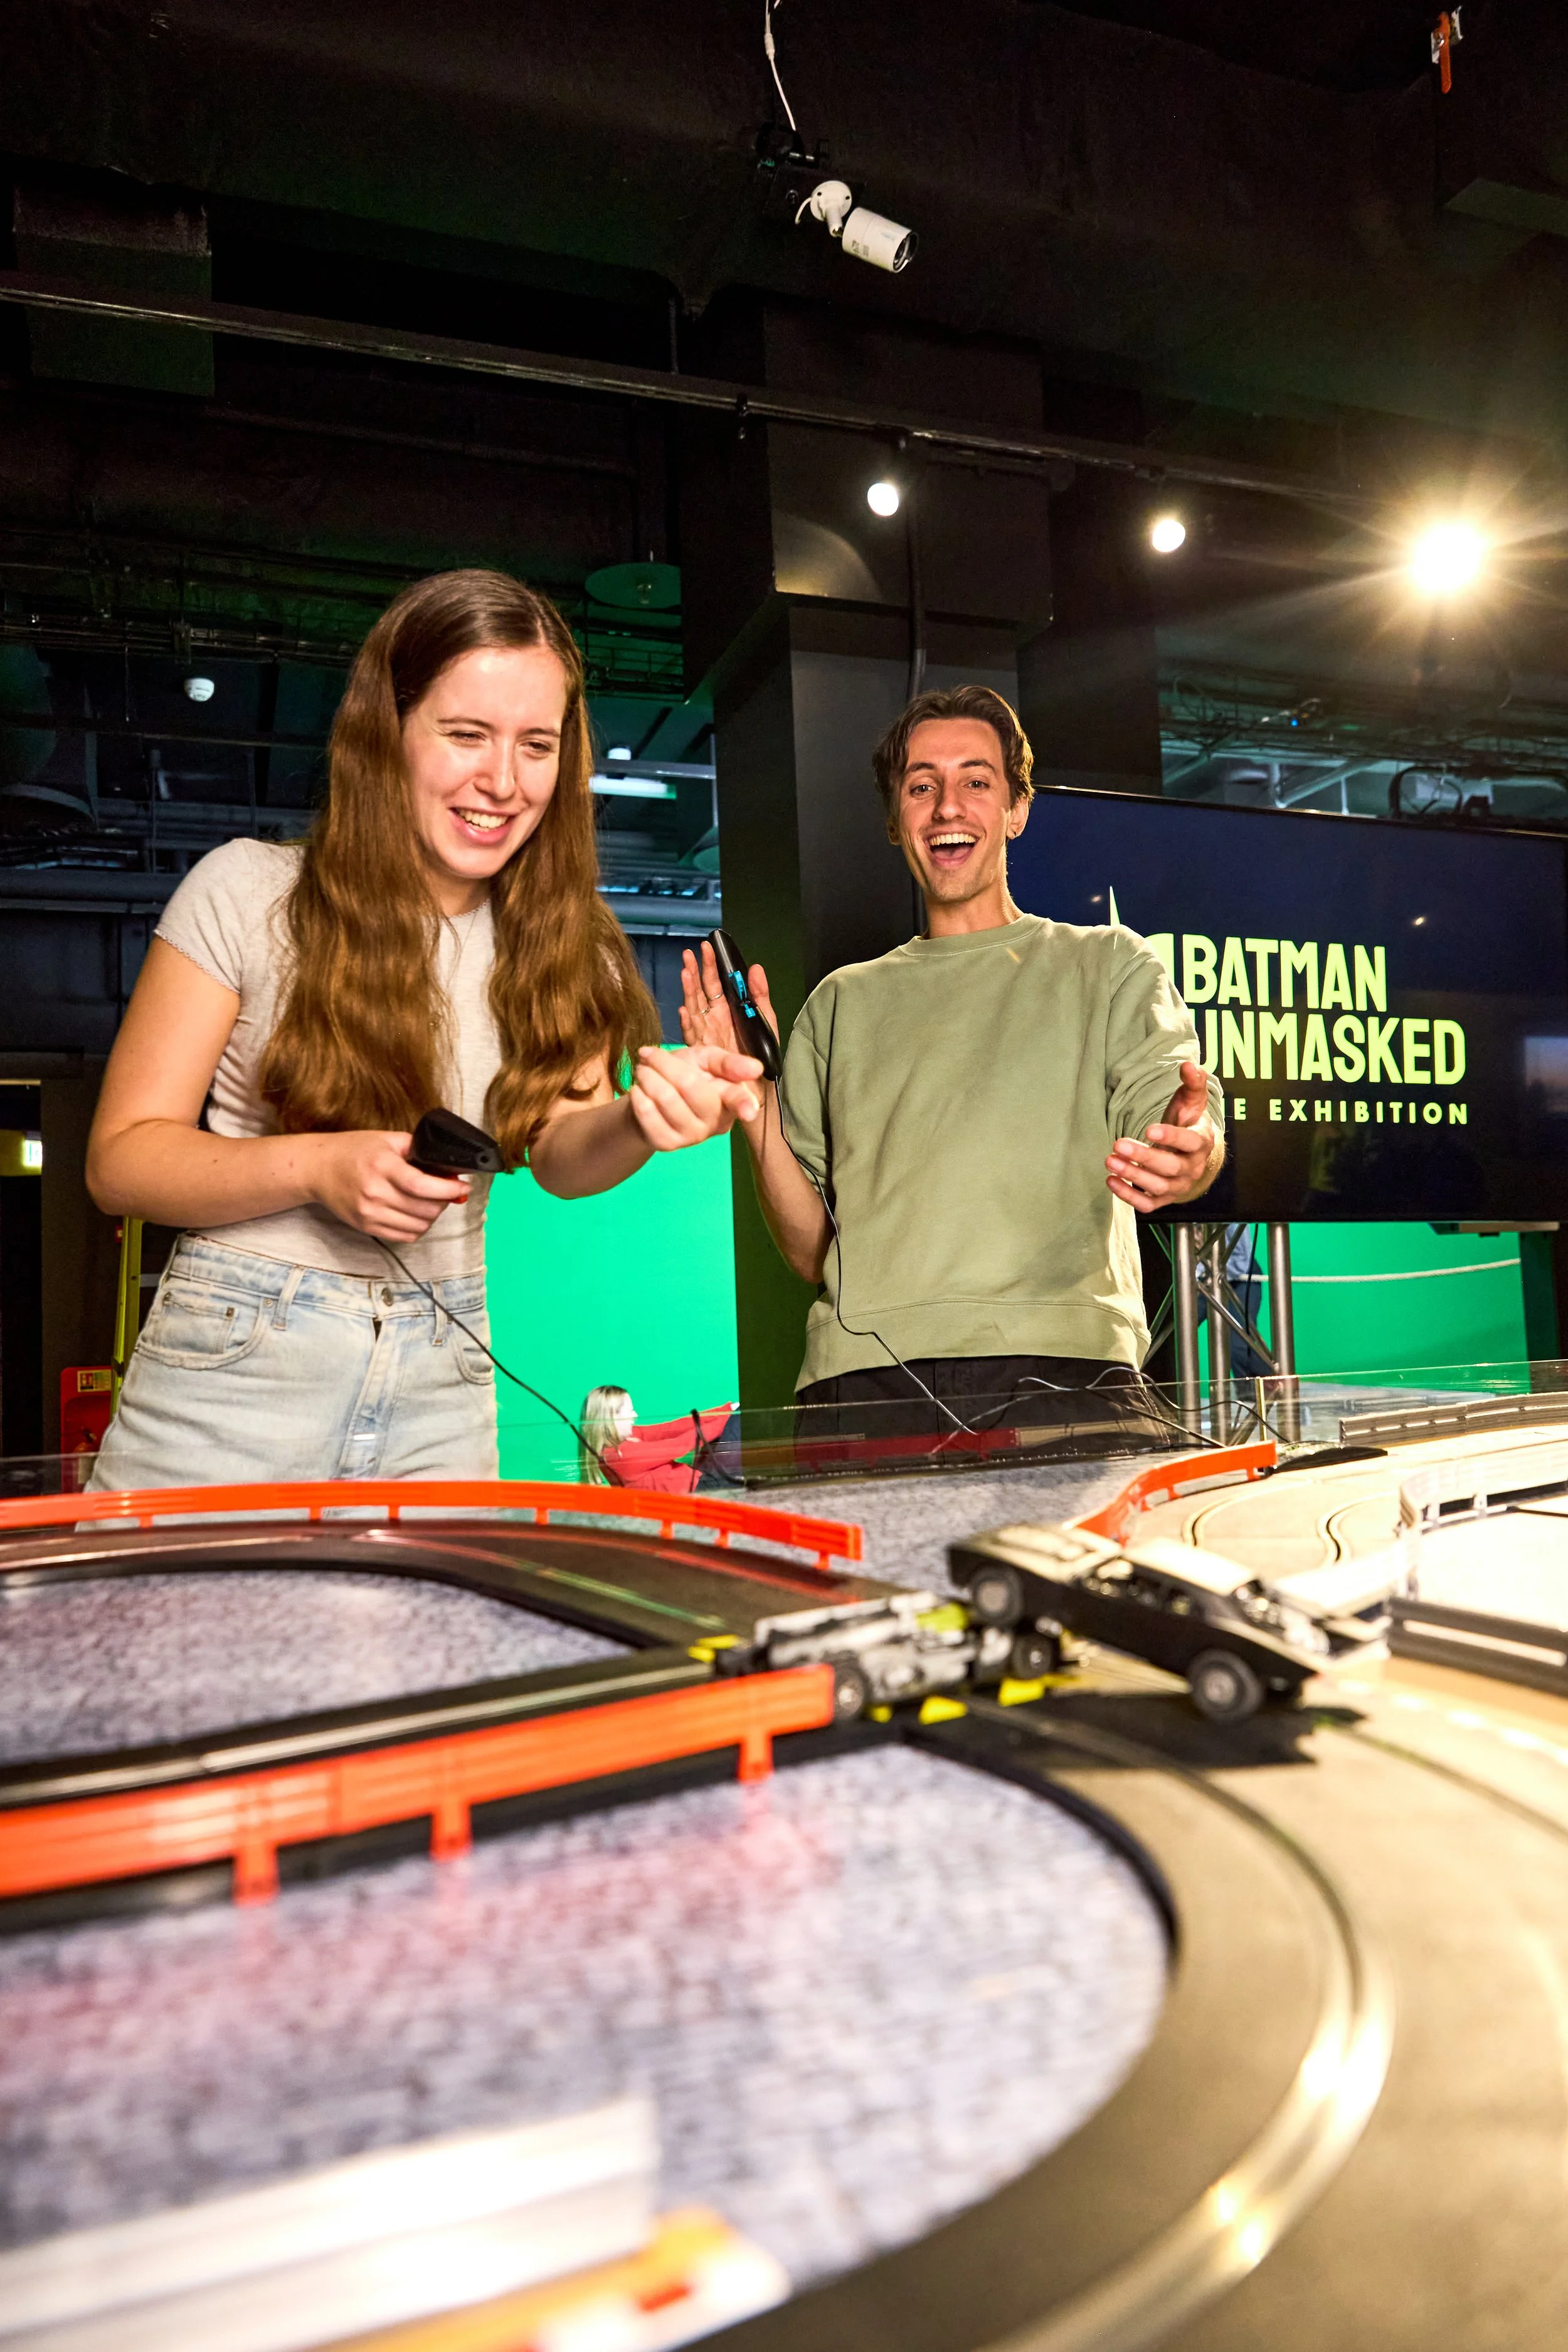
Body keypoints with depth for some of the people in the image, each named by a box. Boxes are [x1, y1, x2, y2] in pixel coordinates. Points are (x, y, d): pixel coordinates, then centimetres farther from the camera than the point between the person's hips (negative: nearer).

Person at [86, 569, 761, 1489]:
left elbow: (564, 1151, -12)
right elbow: (122, 1157, -5)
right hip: (232, 1373, -2)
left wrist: (642, 1119, -35)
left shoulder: (563, 943, 4)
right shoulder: (249, 890, -5)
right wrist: (319, 1166, -22)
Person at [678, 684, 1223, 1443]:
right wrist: (752, 1102, 3)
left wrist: (1194, 1153, -23)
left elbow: (1169, 1116, 1)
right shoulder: (845, 1002, 24)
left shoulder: (1108, 965, 18)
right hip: (862, 1376, 2)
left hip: (1058, 1371, -1)